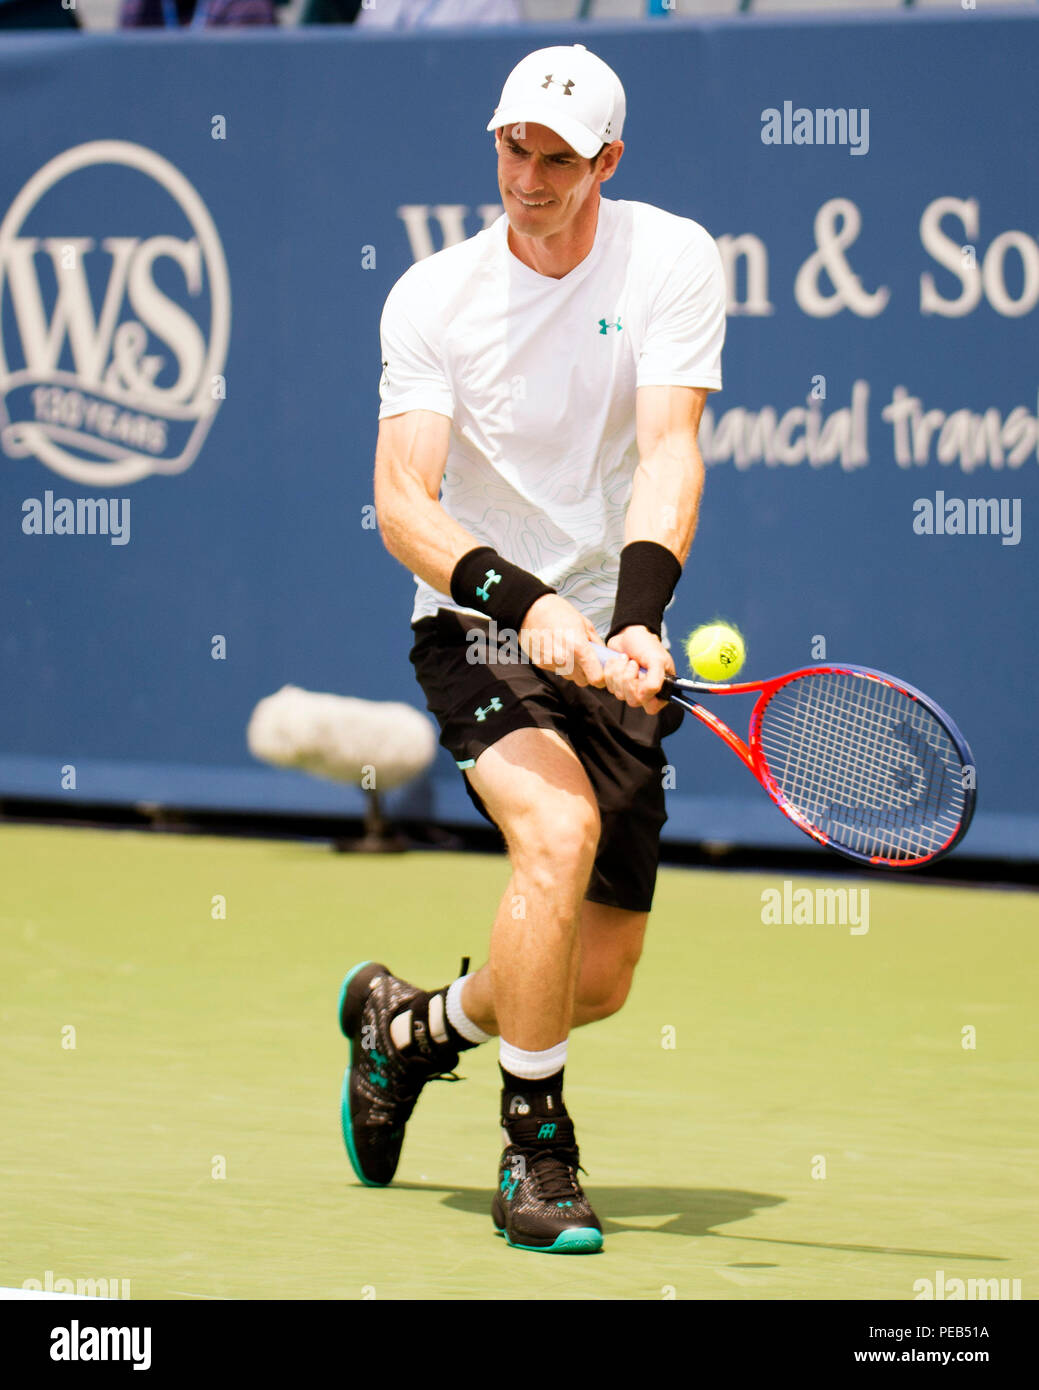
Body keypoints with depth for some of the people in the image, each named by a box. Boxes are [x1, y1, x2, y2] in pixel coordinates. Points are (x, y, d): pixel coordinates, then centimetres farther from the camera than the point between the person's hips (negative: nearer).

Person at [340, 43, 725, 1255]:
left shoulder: (671, 259, -7)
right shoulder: (434, 297, -8)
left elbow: (668, 451, -19)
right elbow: (403, 507, -16)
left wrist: (637, 619, -35)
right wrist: (528, 603, -33)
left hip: (614, 652, 2)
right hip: (476, 627, -2)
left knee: (599, 981, 5)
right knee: (560, 831, -32)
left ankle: (408, 1026, 37)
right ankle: (534, 1153, -18)